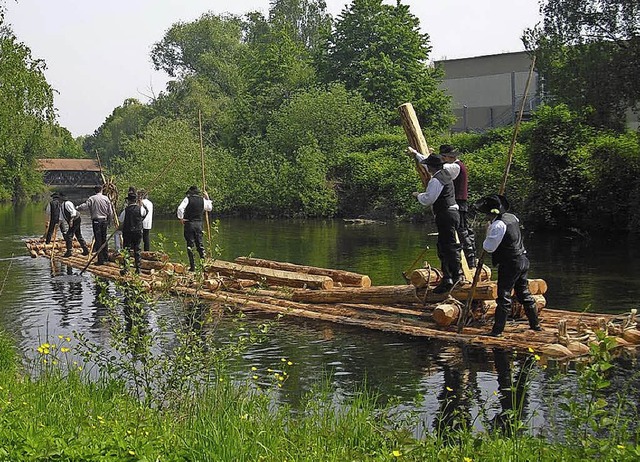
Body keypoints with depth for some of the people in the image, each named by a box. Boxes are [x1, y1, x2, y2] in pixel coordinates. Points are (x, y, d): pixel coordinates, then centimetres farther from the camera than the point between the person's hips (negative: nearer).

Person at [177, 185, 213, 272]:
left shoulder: (187, 199, -5)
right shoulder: (203, 200, 5)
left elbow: (180, 208, -19)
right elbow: (210, 208, 22)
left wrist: (181, 218, -6)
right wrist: (207, 198, 30)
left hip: (189, 223, -3)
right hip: (199, 224, 3)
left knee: (190, 245, 1)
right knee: (200, 244, 13)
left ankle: (192, 266, -1)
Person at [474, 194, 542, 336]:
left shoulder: (498, 225, -20)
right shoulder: (512, 217, 7)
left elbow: (489, 247, -18)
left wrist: (488, 231, -3)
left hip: (510, 264, -9)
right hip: (523, 260, 9)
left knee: (504, 296, -6)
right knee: (524, 293, 19)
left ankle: (497, 330, -4)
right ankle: (535, 324, 28)